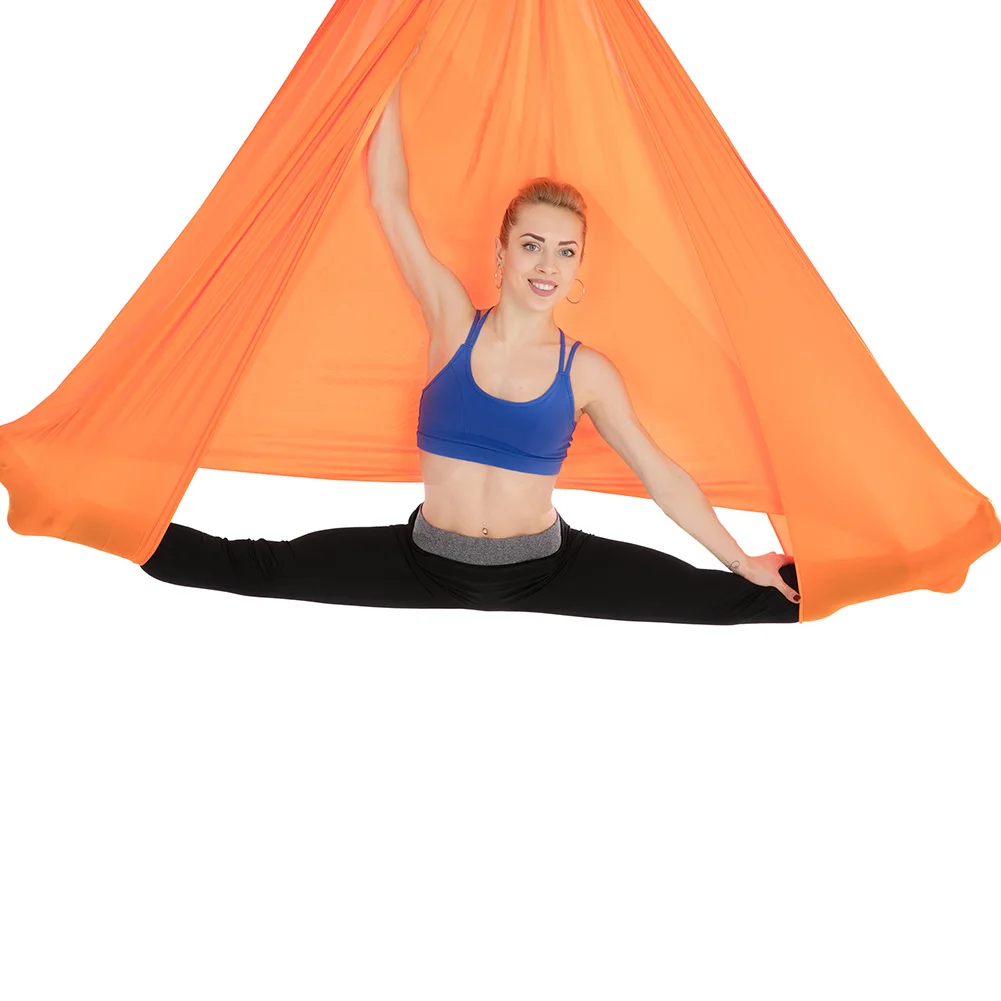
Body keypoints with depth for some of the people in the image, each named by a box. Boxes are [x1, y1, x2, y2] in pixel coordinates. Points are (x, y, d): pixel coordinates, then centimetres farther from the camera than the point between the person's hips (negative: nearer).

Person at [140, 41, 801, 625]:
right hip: (429, 560, 0)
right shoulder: (453, 324, -6)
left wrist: (743, 563, 2)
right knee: (266, 569, -2)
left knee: (718, 599, -8)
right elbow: (389, 201, -9)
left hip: (542, 568, 0)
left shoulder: (587, 373, -6)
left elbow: (661, 475, 0)